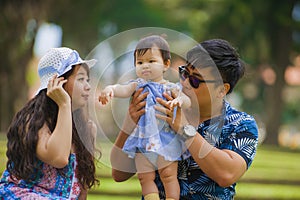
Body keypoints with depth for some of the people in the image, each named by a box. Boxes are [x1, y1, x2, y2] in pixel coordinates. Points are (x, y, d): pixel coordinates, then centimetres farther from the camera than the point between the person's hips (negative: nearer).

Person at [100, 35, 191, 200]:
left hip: (166, 141, -3)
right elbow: (124, 89, -14)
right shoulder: (139, 86, 6)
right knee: (145, 177, 2)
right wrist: (111, 89, -36)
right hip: (143, 141, 3)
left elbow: (187, 102, -10)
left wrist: (179, 100, -35)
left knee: (169, 175, -3)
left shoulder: (170, 88, 0)